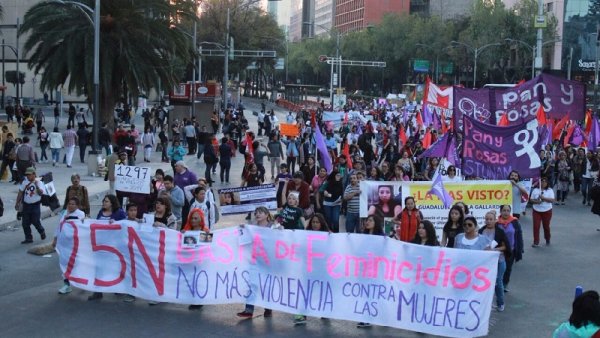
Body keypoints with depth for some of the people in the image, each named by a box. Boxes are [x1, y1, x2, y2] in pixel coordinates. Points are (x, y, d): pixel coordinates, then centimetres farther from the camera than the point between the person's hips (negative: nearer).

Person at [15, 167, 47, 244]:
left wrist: (37, 186, -32)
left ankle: (42, 232, 25)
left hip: (35, 205, -5)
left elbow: (41, 193, -21)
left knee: (36, 222, -4)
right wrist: (17, 203, 12)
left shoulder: (39, 182, -7)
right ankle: (28, 238, 15)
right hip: (26, 205, 5)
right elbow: (20, 193, 13)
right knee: (25, 223, 4)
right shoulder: (24, 182, 6)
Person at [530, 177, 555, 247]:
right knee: (536, 226, -7)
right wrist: (535, 201, -16)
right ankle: (536, 242, -3)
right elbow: (531, 199, 5)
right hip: (536, 211, 1)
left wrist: (543, 198, -23)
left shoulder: (550, 190, -1)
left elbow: (552, 200, -12)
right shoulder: (535, 190, 5)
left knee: (546, 226, 9)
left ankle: (547, 239, 35)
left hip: (547, 211, -1)